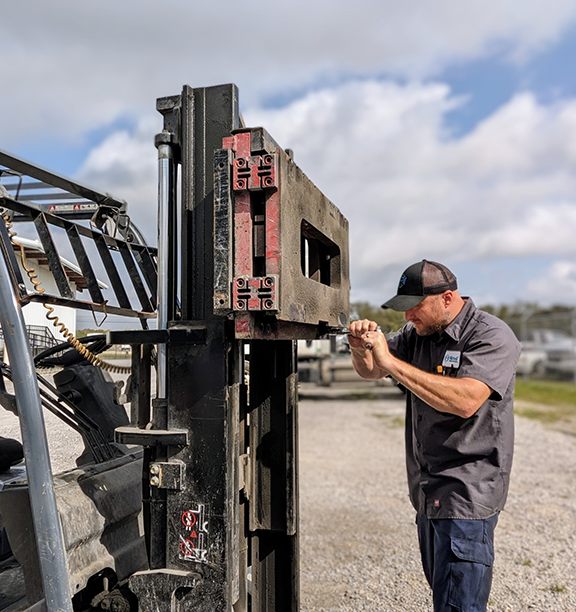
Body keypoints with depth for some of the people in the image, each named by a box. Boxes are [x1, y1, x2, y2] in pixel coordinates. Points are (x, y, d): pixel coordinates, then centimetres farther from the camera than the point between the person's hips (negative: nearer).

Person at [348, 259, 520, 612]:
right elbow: (370, 371, 12)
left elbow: (465, 401, -29)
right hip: (427, 491, 8)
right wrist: (361, 348, -13)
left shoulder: (492, 336, -14)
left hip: (467, 493, -7)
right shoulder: (417, 333, 8)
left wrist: (390, 361, -30)